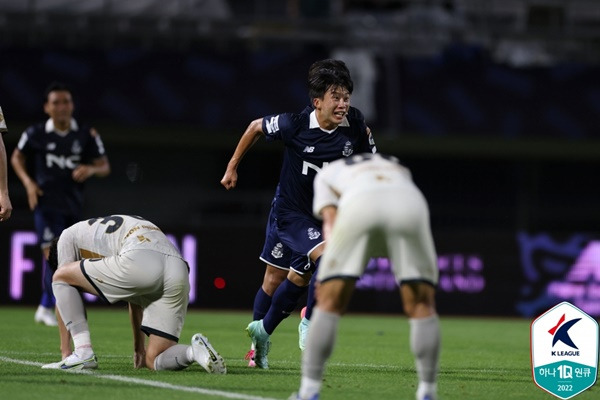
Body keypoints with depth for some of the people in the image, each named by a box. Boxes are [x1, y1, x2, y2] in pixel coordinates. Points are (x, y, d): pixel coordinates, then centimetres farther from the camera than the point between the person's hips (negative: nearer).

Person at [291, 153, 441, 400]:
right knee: (421, 304, 15)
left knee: (329, 303, 10)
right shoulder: (399, 169, 46)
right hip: (409, 203, 2)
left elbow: (331, 221, 20)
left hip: (359, 204, -1)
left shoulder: (326, 174, 36)